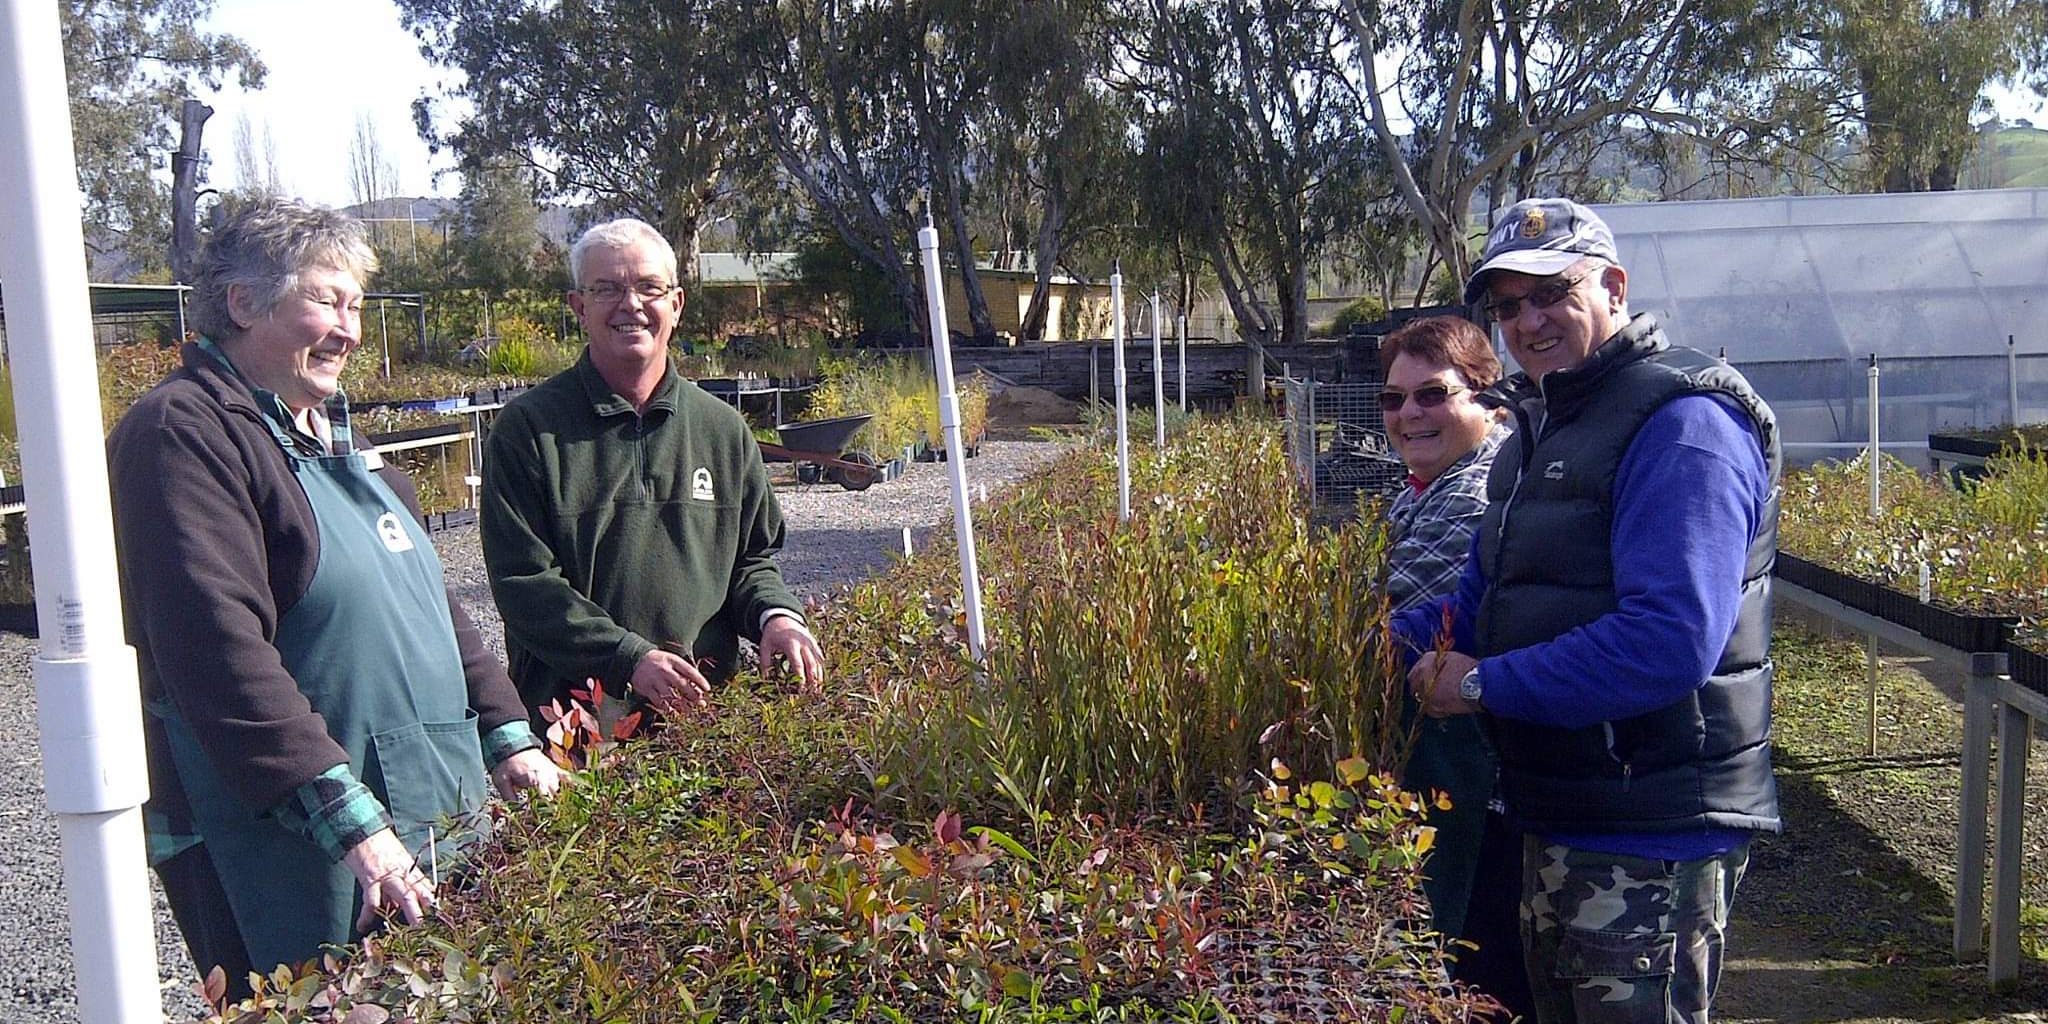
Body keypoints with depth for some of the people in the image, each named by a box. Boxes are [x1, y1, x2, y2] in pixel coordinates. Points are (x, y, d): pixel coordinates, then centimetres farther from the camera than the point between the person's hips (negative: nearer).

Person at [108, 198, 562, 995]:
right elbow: (221, 654, -24)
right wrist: (350, 822, -27)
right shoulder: (182, 433, -13)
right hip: (286, 854, -9)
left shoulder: (332, 433, 16)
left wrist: (505, 735, 12)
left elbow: (426, 600, 20)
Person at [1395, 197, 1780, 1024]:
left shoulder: (1680, 421, -19)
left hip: (1649, 839, -10)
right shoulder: (1544, 424, 13)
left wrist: (1485, 684, -23)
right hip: (1558, 819, 10)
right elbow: (1486, 601, 17)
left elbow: (1671, 638, -31)